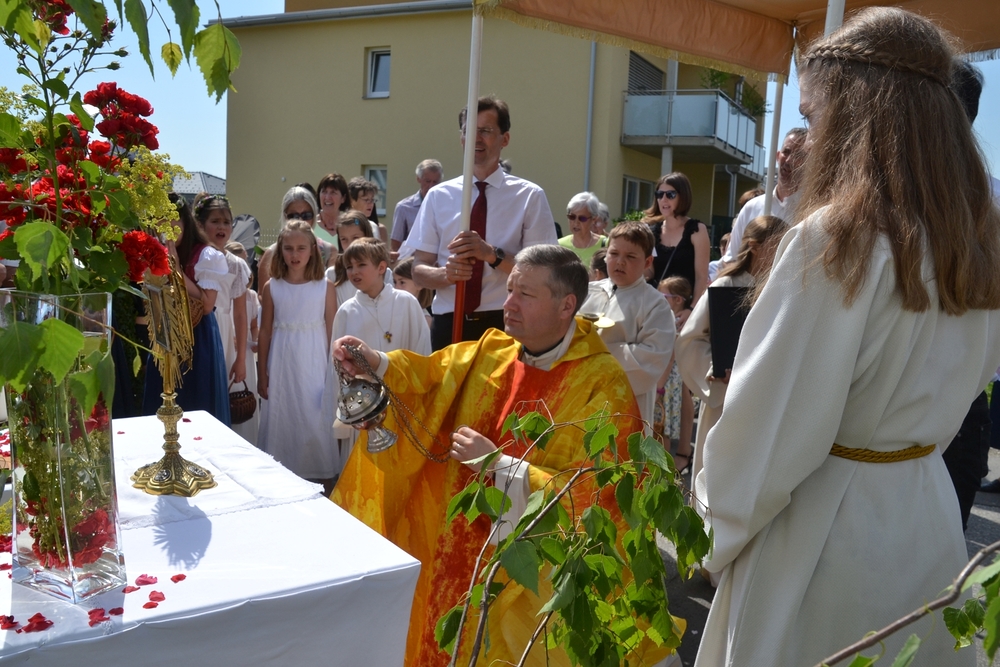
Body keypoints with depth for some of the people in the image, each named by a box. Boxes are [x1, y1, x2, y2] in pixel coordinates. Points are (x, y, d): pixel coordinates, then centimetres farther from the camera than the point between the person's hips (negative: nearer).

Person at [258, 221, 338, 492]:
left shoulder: (325, 288, -3)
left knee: (317, 425, 2)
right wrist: (262, 376, 4)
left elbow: (332, 333, -2)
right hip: (282, 370, 2)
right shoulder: (271, 288, 1)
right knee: (282, 424, 7)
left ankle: (325, 492, 14)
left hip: (314, 369, -1)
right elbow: (265, 333, 4)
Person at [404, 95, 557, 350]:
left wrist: (492, 254, -23)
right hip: (448, 324, 2)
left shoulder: (529, 197, -1)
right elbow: (419, 269, 5)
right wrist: (446, 273, -17)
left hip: (504, 324, -2)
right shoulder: (438, 196, 6)